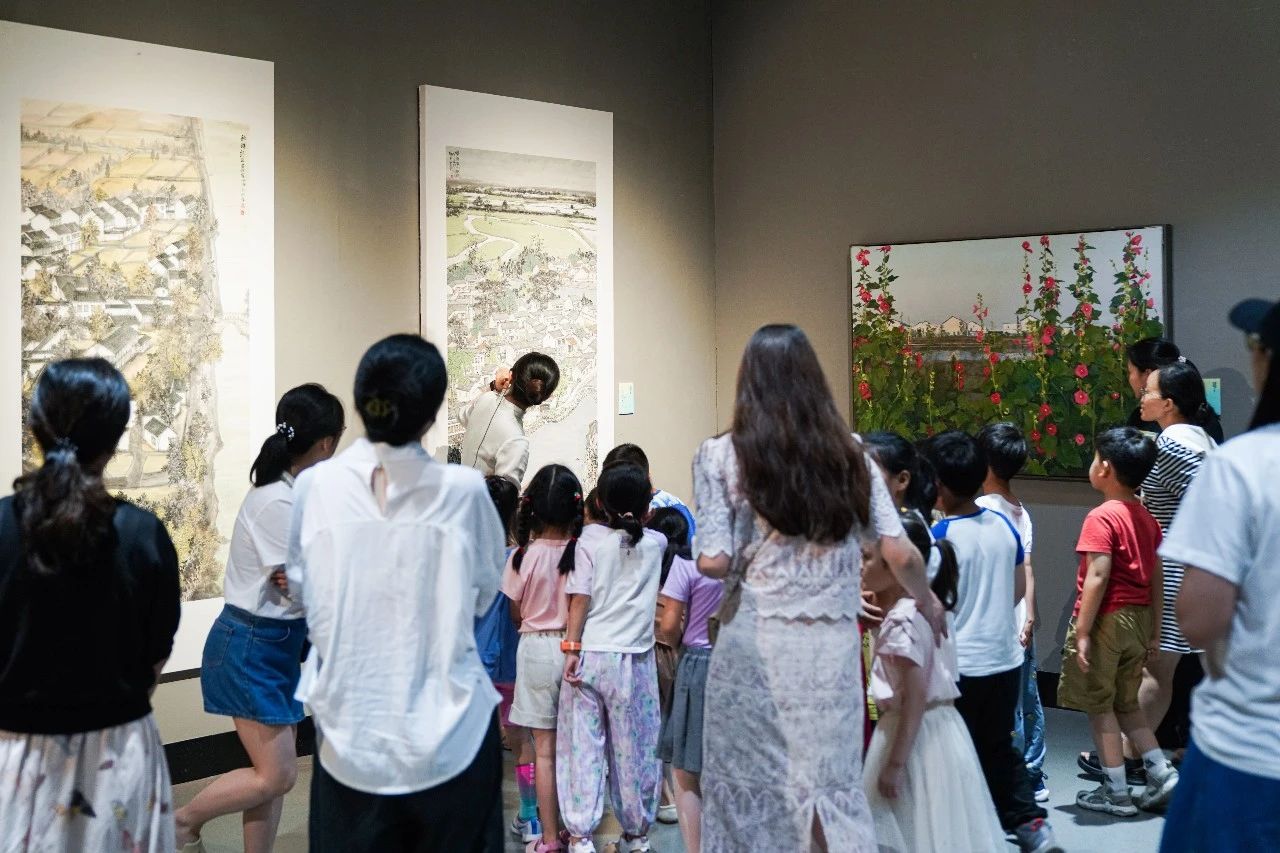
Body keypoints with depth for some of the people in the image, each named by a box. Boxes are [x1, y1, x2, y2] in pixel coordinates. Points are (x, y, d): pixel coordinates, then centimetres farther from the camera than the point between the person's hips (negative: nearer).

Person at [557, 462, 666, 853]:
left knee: (583, 745, 4)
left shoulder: (591, 538, -2)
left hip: (589, 655, -1)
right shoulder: (655, 543, 4)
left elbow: (580, 598, -8)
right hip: (634, 659, 1)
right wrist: (641, 499, 36)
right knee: (634, 749, 10)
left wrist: (572, 649, -7)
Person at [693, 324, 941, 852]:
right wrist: (929, 603, 23)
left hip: (755, 643, -2)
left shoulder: (721, 455, -3)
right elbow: (899, 554, 4)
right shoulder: (850, 454, 6)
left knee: (749, 790, 9)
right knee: (837, 784, 12)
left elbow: (713, 562, -10)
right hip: (833, 644, 3)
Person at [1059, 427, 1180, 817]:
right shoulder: (1146, 518, 9)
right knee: (1127, 703, 20)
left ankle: (1116, 792, 9)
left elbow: (1097, 578, -21)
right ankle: (1161, 772, 13)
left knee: (1098, 705, 4)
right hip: (1138, 619, 8)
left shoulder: (1102, 517, -16)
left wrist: (1081, 632, -18)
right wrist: (1154, 629, 18)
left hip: (1107, 620, -8)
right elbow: (1155, 577, 12)